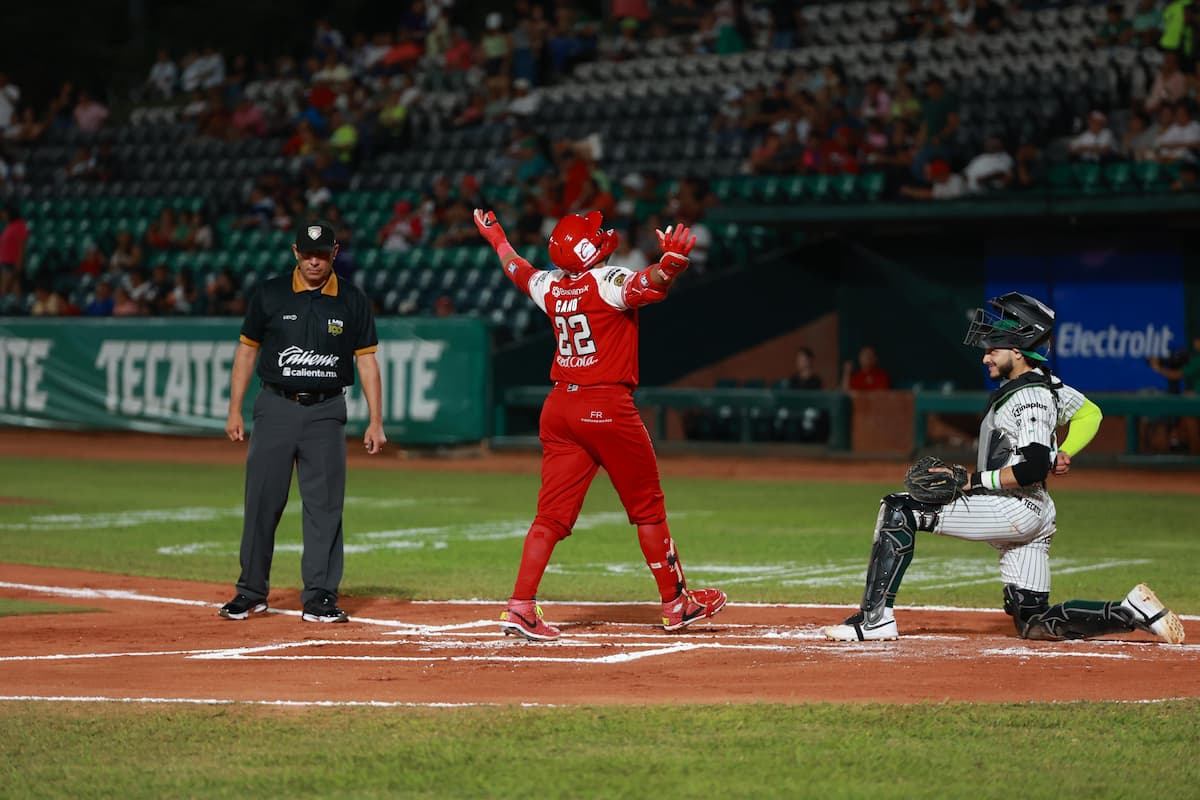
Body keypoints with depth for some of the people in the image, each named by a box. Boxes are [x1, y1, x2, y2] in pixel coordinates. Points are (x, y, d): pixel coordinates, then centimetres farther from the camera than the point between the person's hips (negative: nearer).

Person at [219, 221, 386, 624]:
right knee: (262, 501, 2)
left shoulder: (352, 301, 3)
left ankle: (319, 599, 2)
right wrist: (234, 410, 2)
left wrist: (376, 421, -2)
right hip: (275, 408, 0)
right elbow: (247, 351, 7)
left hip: (326, 412, 0)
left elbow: (367, 360, 4)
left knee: (325, 506, -2)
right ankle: (251, 593, 12)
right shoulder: (270, 295, 2)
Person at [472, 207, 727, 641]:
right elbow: (650, 284, -31)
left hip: (559, 408, 6)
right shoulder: (609, 283, -12)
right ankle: (676, 603, 15)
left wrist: (496, 238, 46)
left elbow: (517, 268, 28)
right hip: (608, 408, -6)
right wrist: (670, 264, -50)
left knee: (552, 515, 3)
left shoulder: (549, 287, 8)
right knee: (647, 507, 7)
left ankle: (520, 606, -7)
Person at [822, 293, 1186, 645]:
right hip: (1028, 515, 11)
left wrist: (973, 480, -22)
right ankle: (1134, 611, 5)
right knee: (1034, 623, 13)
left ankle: (874, 618, -19)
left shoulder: (1028, 396, -16)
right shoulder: (1046, 382, 13)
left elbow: (1034, 468, -27)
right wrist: (1062, 454, 12)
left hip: (1015, 510, -11)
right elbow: (1089, 413, 26)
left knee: (900, 509, -13)